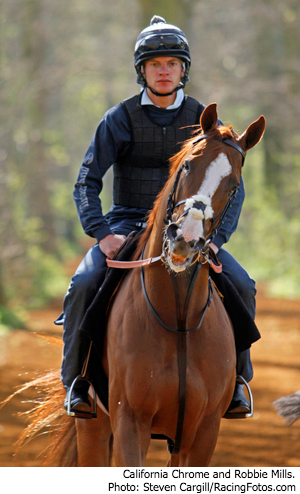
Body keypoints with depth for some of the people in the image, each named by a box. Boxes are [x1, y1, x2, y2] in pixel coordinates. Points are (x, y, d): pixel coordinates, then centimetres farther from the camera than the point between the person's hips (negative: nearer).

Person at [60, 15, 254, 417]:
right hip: (127, 224, -1)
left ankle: (233, 382, -1)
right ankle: (76, 381, -9)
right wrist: (103, 235, -23)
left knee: (241, 287, -19)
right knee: (83, 285, -27)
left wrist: (215, 237, -18)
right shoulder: (120, 120, -2)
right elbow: (87, 182, -6)